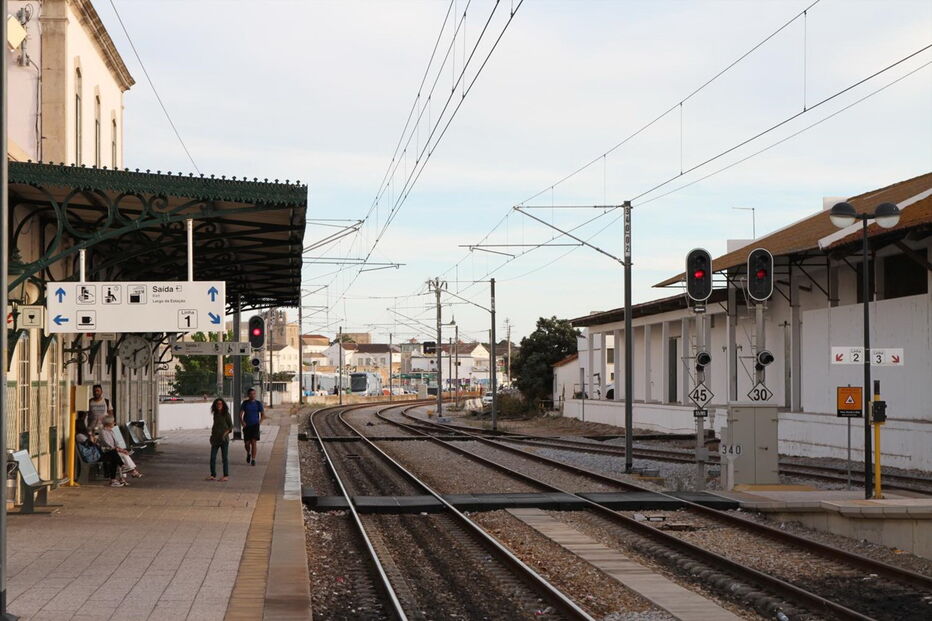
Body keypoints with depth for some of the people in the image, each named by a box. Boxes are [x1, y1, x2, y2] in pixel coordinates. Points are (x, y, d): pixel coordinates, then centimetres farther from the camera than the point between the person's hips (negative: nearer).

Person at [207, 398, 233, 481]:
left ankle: (226, 476, 7)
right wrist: (212, 432, 10)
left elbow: (231, 426, -3)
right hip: (215, 439, 5)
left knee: (225, 458, 1)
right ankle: (213, 475, 5)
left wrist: (225, 433, -16)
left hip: (224, 439, -5)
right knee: (212, 457, 0)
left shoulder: (226, 414, -5)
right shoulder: (215, 415, 10)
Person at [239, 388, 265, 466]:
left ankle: (253, 459, -10)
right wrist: (242, 422, -14)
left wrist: (260, 422, -4)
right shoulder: (245, 403, 3)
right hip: (247, 426, 1)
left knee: (253, 442, -13)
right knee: (247, 443, 5)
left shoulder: (258, 403, 3)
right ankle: (248, 454, 37)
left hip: (255, 425, -1)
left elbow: (263, 414, 9)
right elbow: (240, 414, 2)